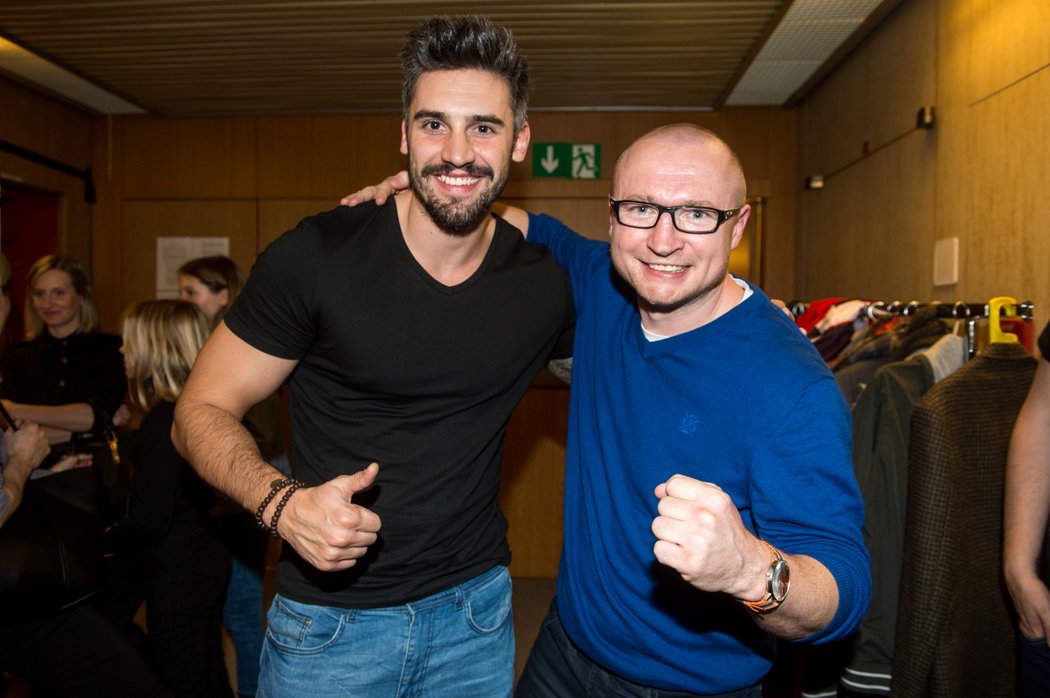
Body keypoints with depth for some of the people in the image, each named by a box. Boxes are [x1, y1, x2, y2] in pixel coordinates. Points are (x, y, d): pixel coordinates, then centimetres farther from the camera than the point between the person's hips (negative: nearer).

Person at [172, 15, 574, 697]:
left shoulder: (549, 283, -6)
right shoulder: (317, 256, -15)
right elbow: (202, 411, -9)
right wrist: (281, 502, -26)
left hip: (475, 613, 3)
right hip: (329, 617, -2)